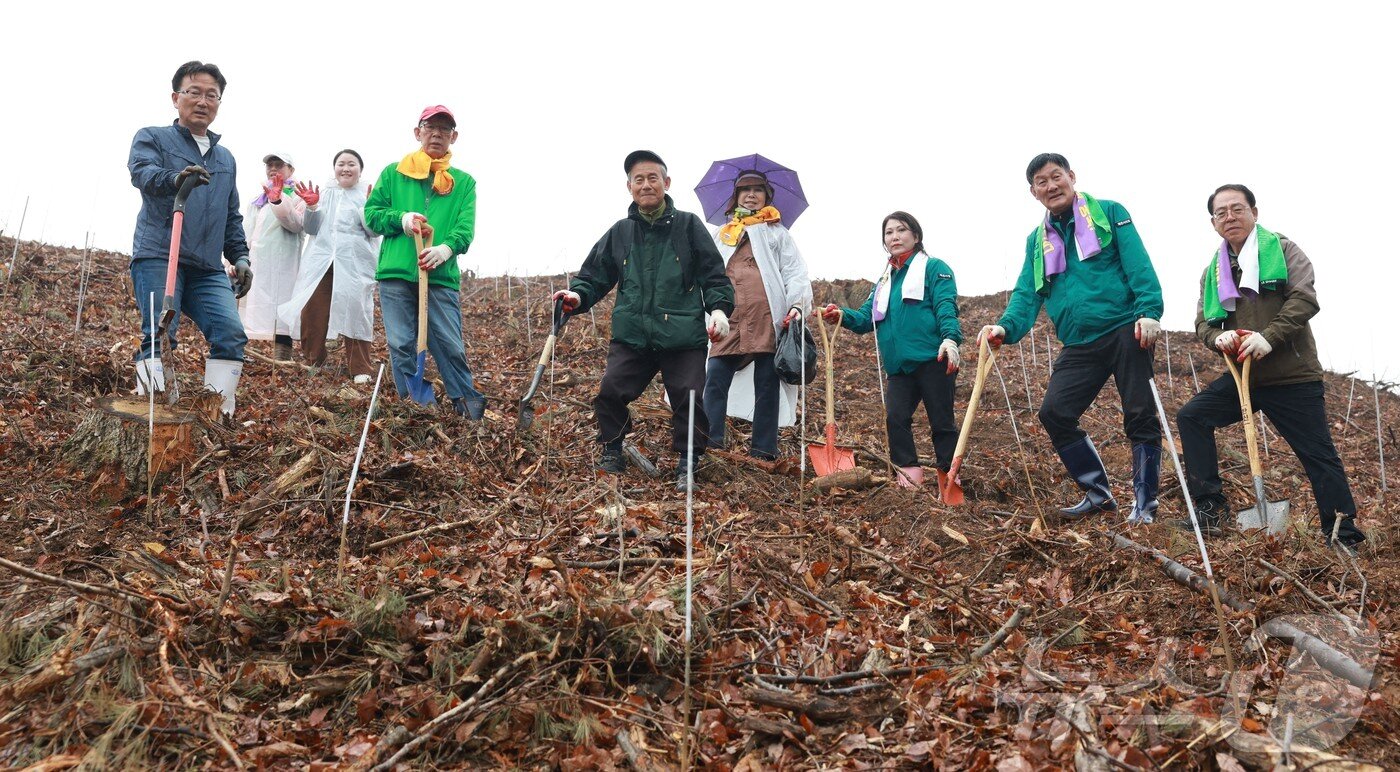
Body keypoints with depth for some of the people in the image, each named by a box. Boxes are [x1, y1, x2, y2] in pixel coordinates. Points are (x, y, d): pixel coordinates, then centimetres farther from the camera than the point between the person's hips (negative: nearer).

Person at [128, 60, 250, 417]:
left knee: (231, 334, -12)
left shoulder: (226, 158, 26)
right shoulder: (152, 138, 10)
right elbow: (142, 173, -13)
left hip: (208, 267, 4)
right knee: (159, 336, -16)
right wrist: (174, 178, -36)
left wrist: (240, 257, 15)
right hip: (158, 257, -4)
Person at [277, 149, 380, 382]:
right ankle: (312, 361, 15)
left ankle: (360, 369, 0)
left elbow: (375, 231, -1)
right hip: (321, 262, 3)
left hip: (355, 265, -3)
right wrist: (312, 207, -6)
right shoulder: (325, 194, 16)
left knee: (355, 313, -6)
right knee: (311, 311, 0)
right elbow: (311, 229, 12)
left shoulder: (367, 196, 7)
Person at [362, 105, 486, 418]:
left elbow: (465, 227, -1)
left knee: (450, 345, -1)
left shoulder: (464, 182, 11)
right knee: (402, 345, 4)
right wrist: (400, 219, -8)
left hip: (442, 276, -1)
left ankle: (467, 400, 14)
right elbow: (371, 213, 11)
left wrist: (446, 248, -22)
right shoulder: (393, 173, 13)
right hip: (395, 274, 1)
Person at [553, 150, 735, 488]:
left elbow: (714, 276, 4)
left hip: (683, 336, -2)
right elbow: (595, 276, 15)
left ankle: (688, 463, 15)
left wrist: (719, 309, -12)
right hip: (631, 335, 2)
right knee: (610, 393, -8)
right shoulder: (620, 232, 11)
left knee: (689, 398, -6)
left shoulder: (688, 226, 4)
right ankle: (611, 452, 16)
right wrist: (577, 296, -5)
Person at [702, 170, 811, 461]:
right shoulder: (722, 235, 24)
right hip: (731, 320, 3)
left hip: (768, 319, -3)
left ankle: (763, 449, 4)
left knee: (766, 385, -1)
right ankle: (709, 442, -1)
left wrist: (797, 305, -11)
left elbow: (795, 272, 5)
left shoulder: (777, 233, 15)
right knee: (714, 380, -5)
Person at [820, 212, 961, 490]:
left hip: (934, 361, -6)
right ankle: (910, 473, 3)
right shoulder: (885, 281, 23)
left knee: (941, 422, 0)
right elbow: (866, 317, 16)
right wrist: (843, 316, -5)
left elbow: (946, 307, -11)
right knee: (896, 417, -5)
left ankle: (947, 478, 9)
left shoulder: (934, 268, 3)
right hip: (900, 366, 6)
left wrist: (950, 338, -29)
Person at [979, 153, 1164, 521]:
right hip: (1080, 346, 5)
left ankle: (1145, 503, 12)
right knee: (1054, 412, -3)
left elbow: (1138, 266, -8)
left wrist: (1149, 312, -23)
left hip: (1126, 331, -5)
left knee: (1140, 416, -2)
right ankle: (1098, 493, 12)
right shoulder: (1037, 240, 16)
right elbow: (1027, 293, 7)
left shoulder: (1109, 213, 3)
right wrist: (1006, 327, -12)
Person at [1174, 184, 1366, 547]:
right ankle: (1209, 509, -2)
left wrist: (1269, 337, -26)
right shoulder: (1213, 271, 12)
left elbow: (1304, 299, -13)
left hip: (1293, 377, -5)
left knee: (1319, 456, -3)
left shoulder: (1282, 249, -1)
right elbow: (1203, 323, 10)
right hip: (1243, 376, 5)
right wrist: (1218, 337, -13)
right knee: (1192, 416, -7)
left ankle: (1345, 538, 7)